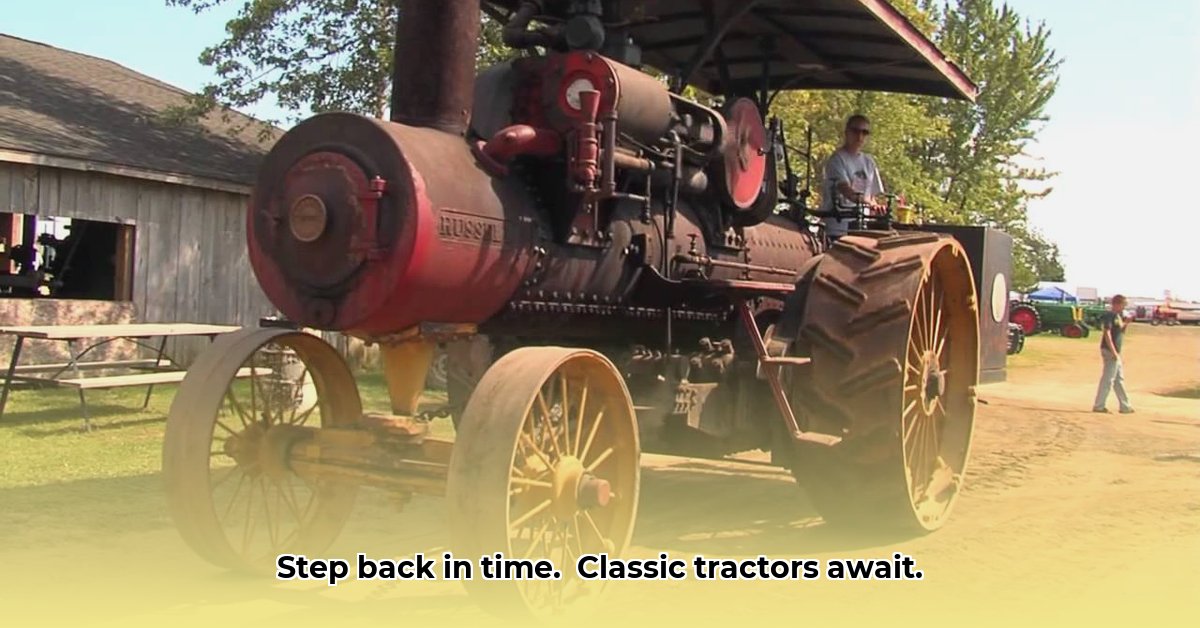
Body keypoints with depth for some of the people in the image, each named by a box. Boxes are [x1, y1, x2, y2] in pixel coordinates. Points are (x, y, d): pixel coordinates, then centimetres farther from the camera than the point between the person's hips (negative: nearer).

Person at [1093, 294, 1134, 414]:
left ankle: (1125, 406, 20)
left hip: (1116, 351, 10)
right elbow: (1107, 333, -21)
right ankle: (1099, 405, -3)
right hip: (1110, 350, -10)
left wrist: (1126, 323, 5)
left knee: (1119, 379, 14)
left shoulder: (1118, 315, 15)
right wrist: (1113, 352, -24)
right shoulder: (1109, 316, -14)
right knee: (1108, 379, -7)